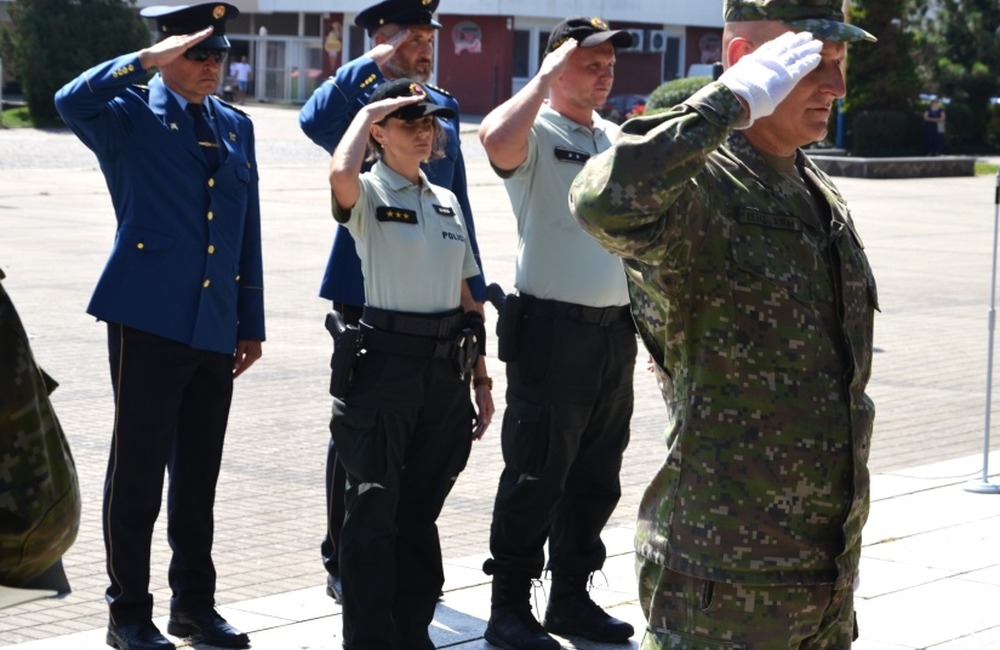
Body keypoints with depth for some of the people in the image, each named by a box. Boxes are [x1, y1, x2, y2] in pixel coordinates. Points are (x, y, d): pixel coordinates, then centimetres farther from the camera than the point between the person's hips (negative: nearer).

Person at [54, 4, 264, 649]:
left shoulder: (236, 127, 15)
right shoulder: (130, 117, 0)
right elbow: (72, 101, -23)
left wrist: (252, 323, 14)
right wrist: (149, 58, -25)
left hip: (215, 328, 5)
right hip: (148, 322, -5)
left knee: (199, 474, 12)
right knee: (138, 471, 0)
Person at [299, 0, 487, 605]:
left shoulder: (443, 108, 12)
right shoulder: (362, 100, -7)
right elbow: (315, 120, -32)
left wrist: (473, 285, 14)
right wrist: (373, 65, -26)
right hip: (367, 291, -5)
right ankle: (344, 565, 13)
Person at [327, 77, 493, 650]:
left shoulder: (448, 202, 15)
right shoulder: (368, 195, -4)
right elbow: (341, 174, -30)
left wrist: (481, 381, 15)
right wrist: (368, 110, -14)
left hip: (445, 369, 6)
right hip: (385, 362, -6)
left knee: (421, 511, 13)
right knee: (374, 510, -3)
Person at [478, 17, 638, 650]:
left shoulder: (615, 138, 15)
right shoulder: (536, 133, -8)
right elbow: (496, 138, -33)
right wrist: (545, 78, -20)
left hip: (616, 329, 7)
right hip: (553, 329, -7)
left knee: (596, 478, 14)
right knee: (536, 477, -3)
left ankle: (572, 598, 25)